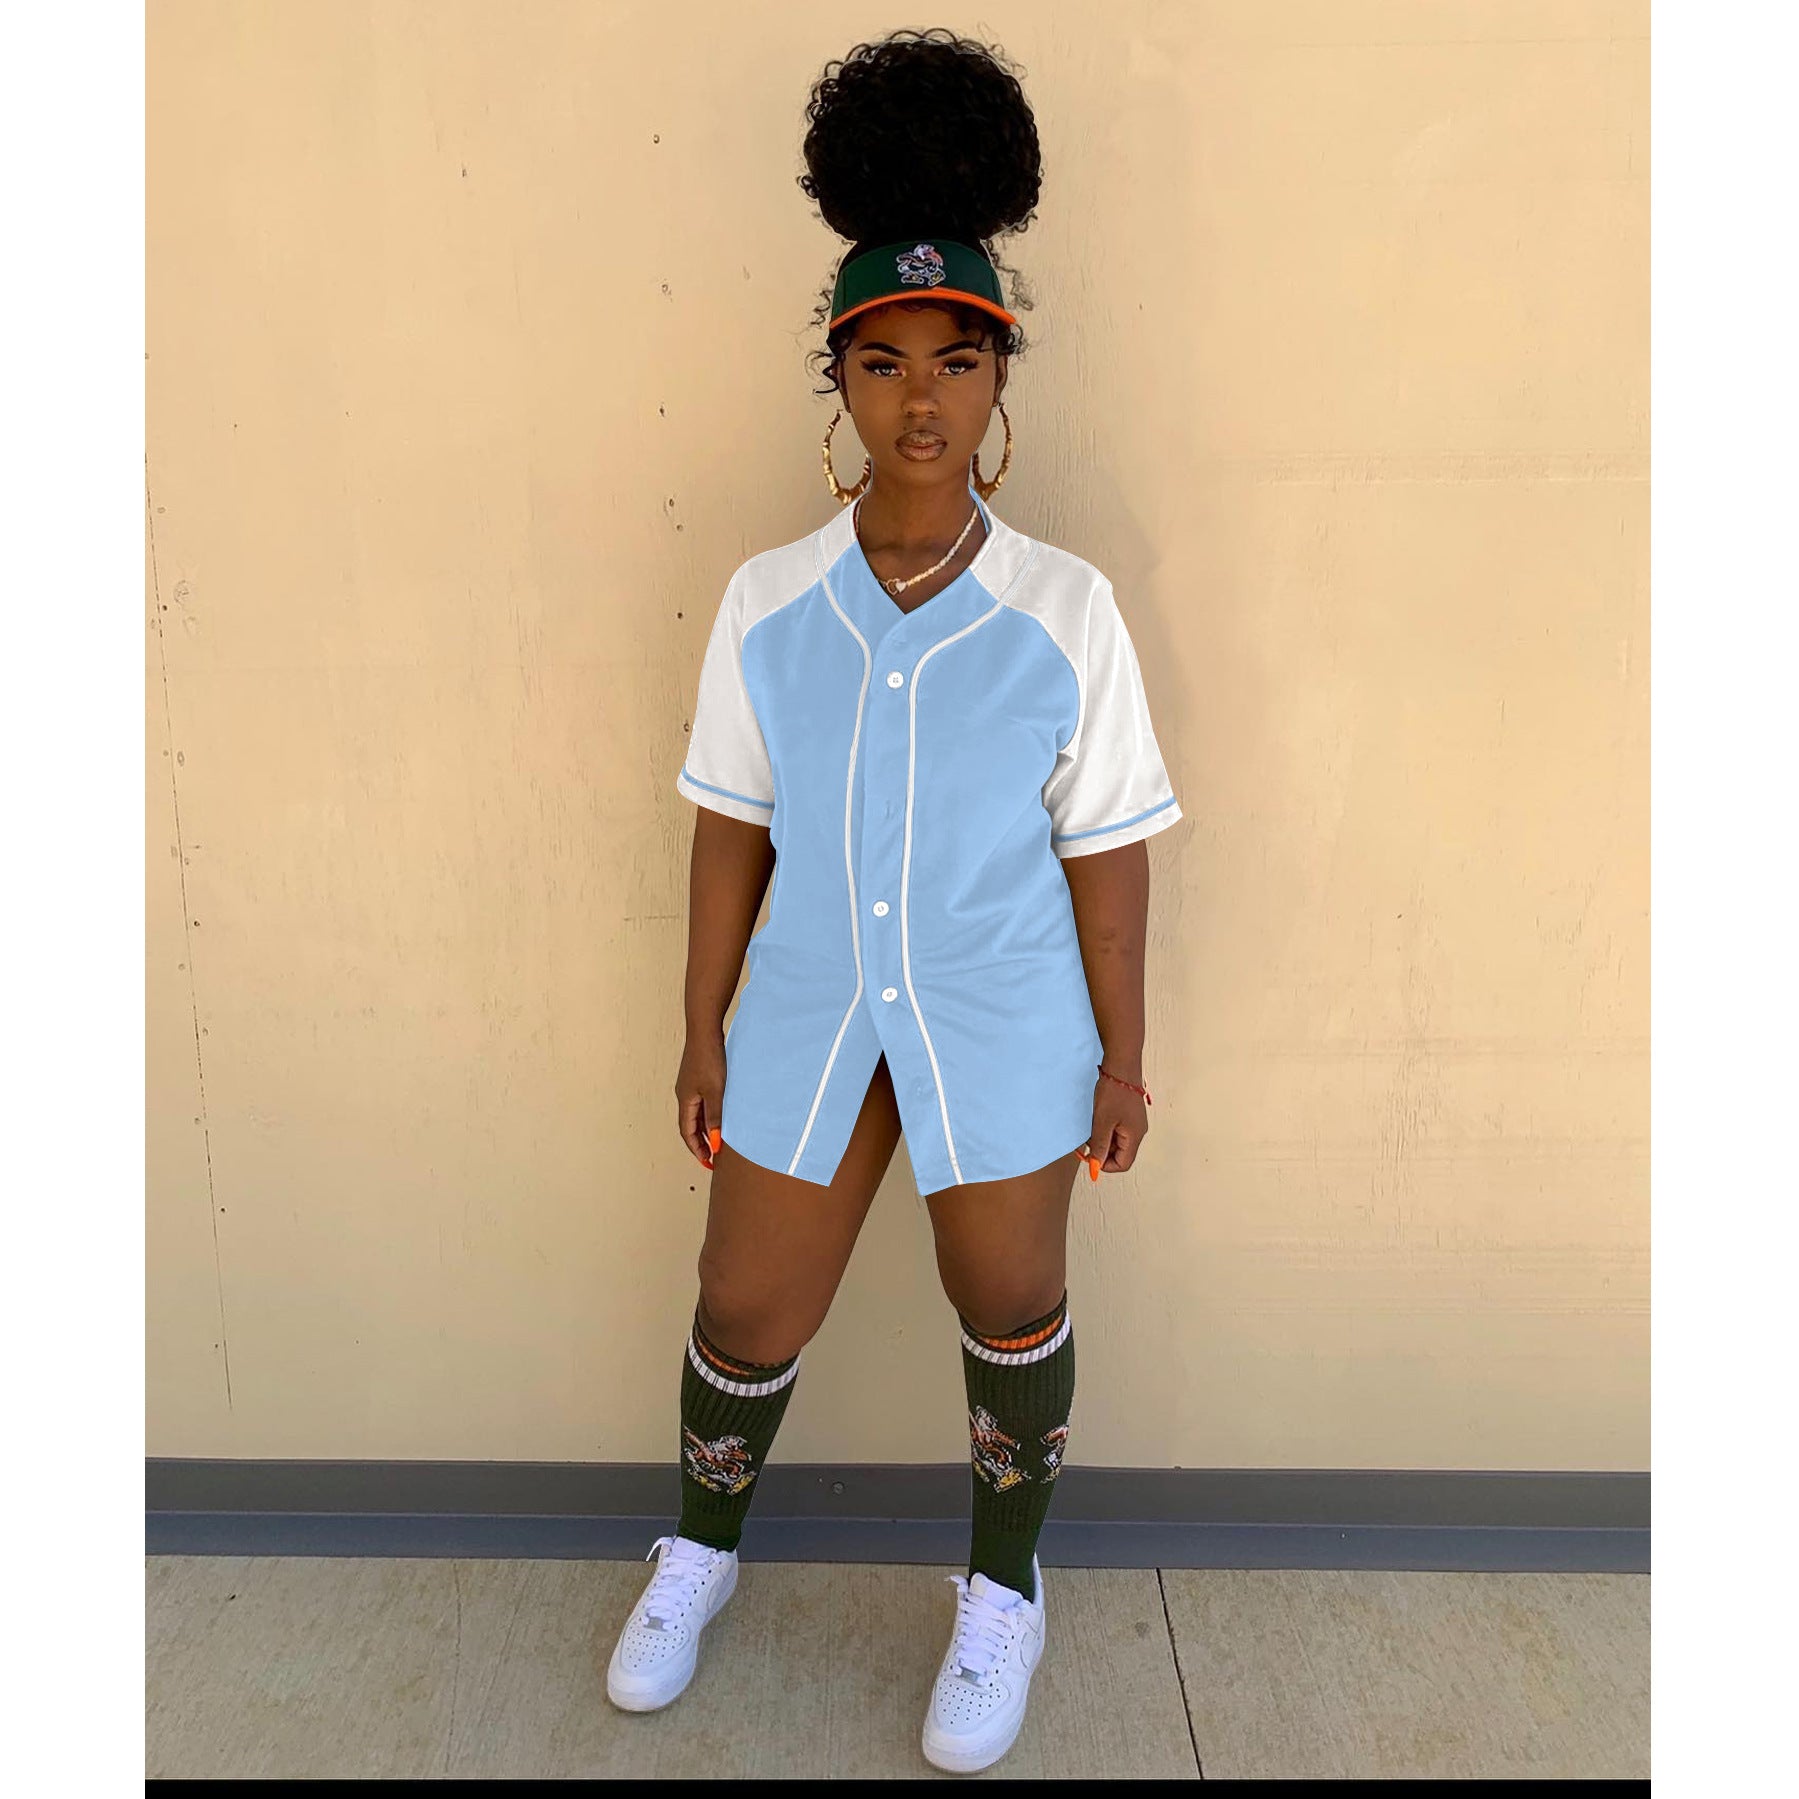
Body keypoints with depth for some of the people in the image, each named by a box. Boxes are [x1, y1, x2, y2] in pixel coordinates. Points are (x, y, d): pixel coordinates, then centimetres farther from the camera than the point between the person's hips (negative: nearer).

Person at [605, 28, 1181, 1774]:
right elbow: (733, 827, 0)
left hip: (1003, 1024, -1)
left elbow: (1109, 845, -5)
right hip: (814, 1013, 2)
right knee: (744, 1319, 13)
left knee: (1009, 1310, 15)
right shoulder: (766, 602, -6)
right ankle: (702, 1547, 45)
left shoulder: (1065, 608, -11)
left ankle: (1002, 1593, 42)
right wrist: (705, 1030, 3)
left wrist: (1125, 1051, -2)